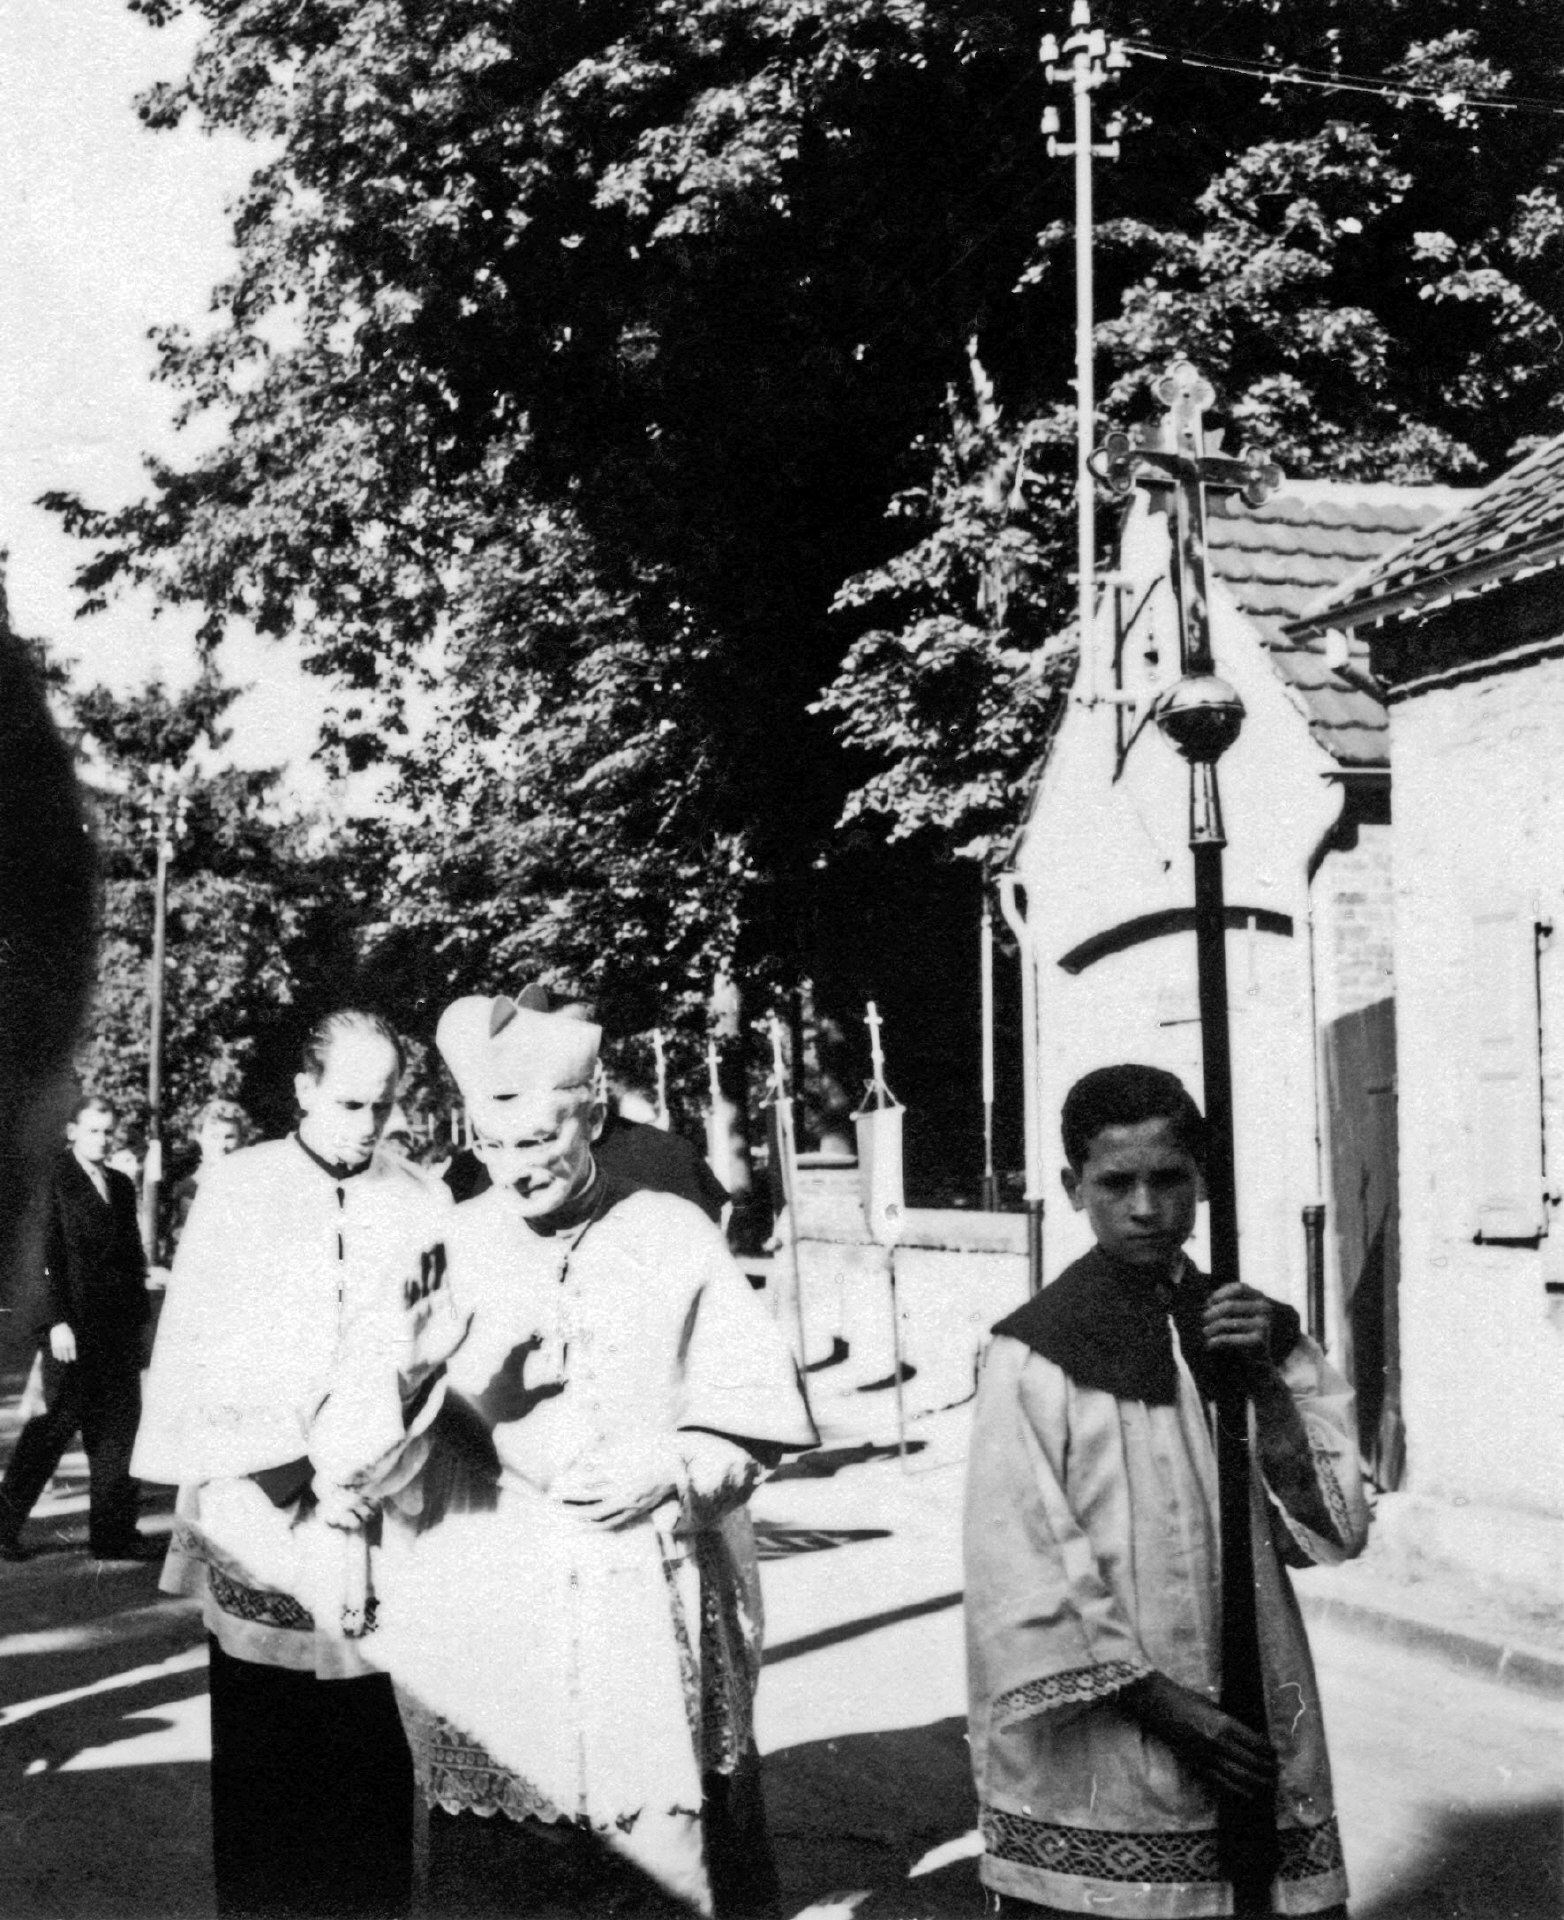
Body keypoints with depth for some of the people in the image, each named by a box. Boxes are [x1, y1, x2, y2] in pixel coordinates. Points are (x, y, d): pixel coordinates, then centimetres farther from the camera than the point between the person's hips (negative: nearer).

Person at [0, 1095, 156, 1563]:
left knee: (119, 1428, 5)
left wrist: (138, 1321, 9)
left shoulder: (121, 1186, 14)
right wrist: (58, 1321, -15)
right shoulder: (58, 1181, -3)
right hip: (74, 1326, -6)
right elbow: (51, 1258, -9)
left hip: (119, 1326, 6)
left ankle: (114, 1534, 10)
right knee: (59, 1421, -2)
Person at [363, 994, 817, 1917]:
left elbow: (754, 1408, 4)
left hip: (652, 1622, 0)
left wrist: (667, 1471, -11)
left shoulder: (678, 1238, 4)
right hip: (488, 1626, 1)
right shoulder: (448, 1247, 5)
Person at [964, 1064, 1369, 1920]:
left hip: (1252, 1731, 4)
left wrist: (1266, 1382, -11)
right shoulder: (1035, 1354, -9)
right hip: (1094, 1744, -4)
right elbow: (1024, 1574, -11)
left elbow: (1337, 1526, 1)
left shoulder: (1248, 1327, 6)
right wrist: (1167, 1707, -14)